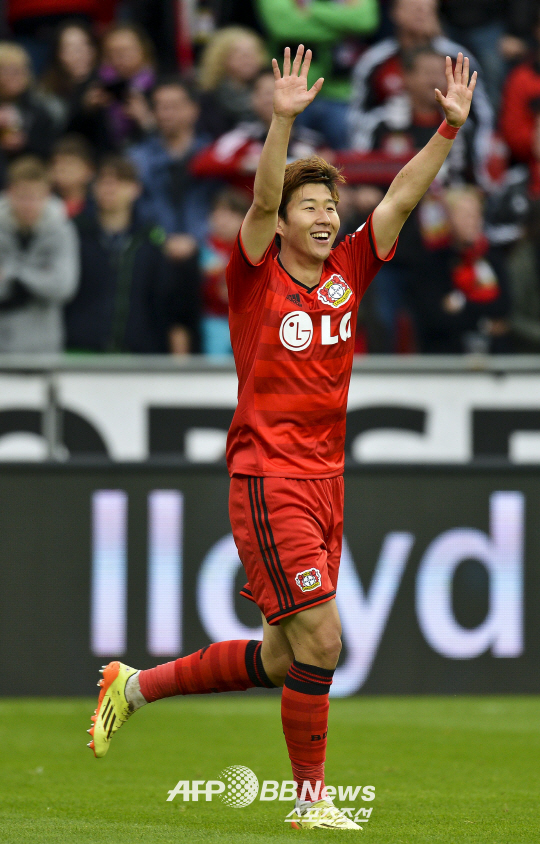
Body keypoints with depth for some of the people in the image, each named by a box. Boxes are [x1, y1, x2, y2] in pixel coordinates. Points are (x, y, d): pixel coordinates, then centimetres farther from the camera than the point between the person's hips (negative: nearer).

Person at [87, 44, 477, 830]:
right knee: (320, 641, -12)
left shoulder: (347, 274, 9)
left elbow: (403, 196, 5)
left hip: (325, 482, 7)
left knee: (280, 660, 11)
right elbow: (260, 202, -21)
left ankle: (137, 684, 29)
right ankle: (312, 799, 1)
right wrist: (283, 121, -34)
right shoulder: (256, 277, -5)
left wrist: (451, 125, -4)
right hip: (268, 478, -7)